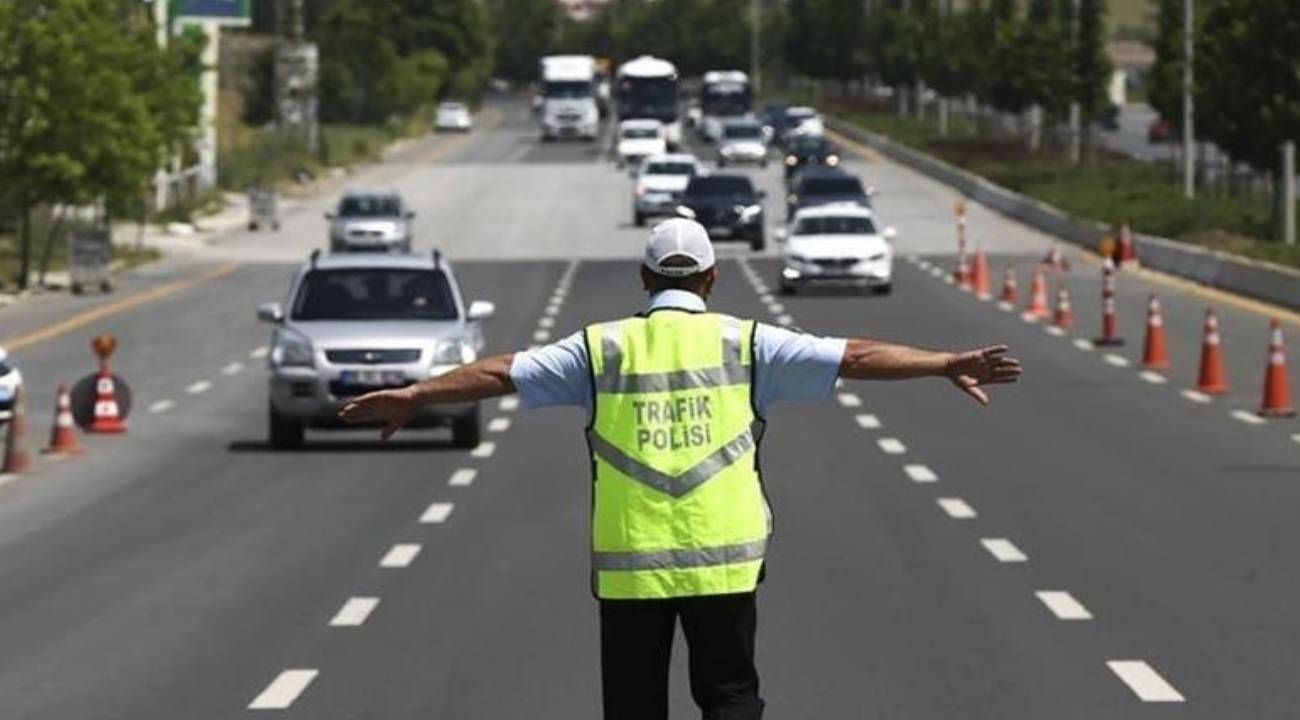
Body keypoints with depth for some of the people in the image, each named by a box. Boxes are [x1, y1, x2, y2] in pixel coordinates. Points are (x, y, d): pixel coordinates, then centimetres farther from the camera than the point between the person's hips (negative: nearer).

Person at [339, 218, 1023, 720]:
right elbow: (855, 357, 0)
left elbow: (502, 372, 3)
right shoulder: (744, 343, 1)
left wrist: (412, 396, 11)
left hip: (628, 565, 0)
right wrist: (948, 365, 3)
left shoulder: (602, 347, 3)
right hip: (723, 559, 0)